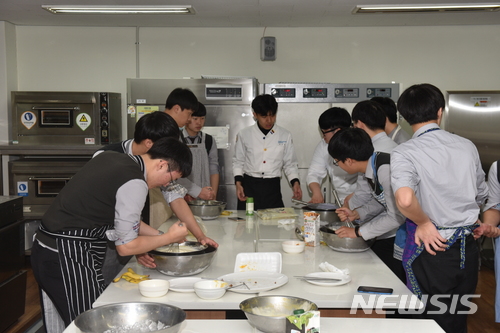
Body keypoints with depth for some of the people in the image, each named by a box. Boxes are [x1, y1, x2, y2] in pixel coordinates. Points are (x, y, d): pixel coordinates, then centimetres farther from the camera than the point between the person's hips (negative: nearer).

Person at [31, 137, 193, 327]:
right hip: (69, 260, -10)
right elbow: (125, 247, -12)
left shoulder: (110, 158, 9)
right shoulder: (135, 184, -18)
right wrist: (168, 238, 0)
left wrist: (159, 235, 19)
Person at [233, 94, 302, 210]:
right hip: (249, 187, 0)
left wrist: (295, 183, -6)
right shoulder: (244, 135, 3)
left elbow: (290, 164, 9)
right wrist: (238, 183, -4)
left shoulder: (285, 136, 4)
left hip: (272, 188, 1)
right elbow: (238, 162, 9)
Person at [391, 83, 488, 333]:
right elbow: (481, 196, 15)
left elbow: (405, 199, -32)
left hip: (432, 249, -5)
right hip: (467, 250, 5)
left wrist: (424, 223, -14)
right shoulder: (467, 146, 2)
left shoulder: (404, 153, -14)